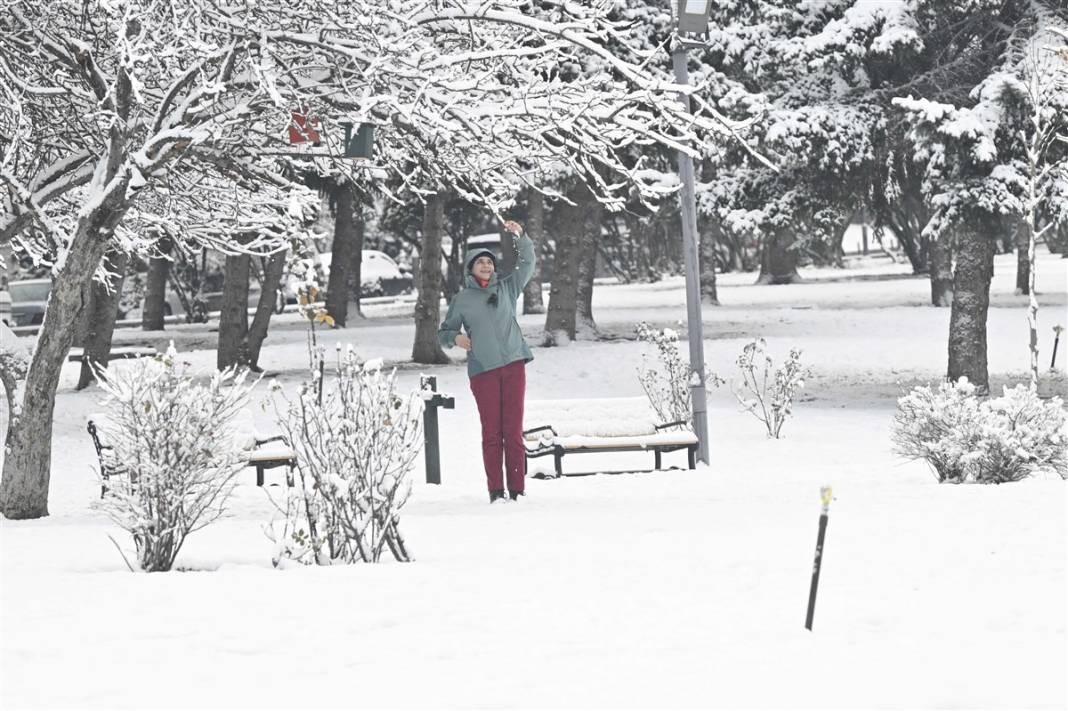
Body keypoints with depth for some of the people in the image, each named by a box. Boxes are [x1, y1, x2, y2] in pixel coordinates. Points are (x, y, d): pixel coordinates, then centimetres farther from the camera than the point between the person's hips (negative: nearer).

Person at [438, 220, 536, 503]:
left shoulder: (507, 288, 13)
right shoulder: (462, 299, 9)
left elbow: (527, 264, 8)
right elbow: (444, 332, 13)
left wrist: (520, 236, -6)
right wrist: (456, 337, -9)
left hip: (513, 365, 1)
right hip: (483, 371, -1)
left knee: (514, 430, -1)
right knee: (491, 432, -3)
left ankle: (518, 490, 0)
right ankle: (496, 491, -1)